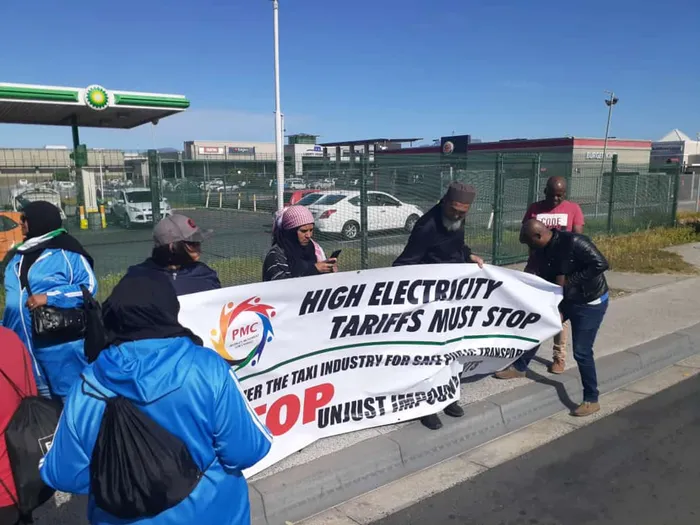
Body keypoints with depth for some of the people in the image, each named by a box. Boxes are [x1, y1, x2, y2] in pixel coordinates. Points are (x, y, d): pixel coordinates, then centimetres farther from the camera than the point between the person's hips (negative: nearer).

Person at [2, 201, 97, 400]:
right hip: (22, 347, 8)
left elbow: (89, 286, -14)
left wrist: (49, 297, -20)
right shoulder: (16, 256, 14)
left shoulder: (66, 252, -10)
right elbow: (12, 297, 21)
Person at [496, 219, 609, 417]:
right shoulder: (543, 250, -4)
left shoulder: (574, 242, -28)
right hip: (564, 298, 8)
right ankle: (519, 367, 34)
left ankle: (591, 400, 9)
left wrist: (569, 280, -29)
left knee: (581, 352, -7)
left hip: (590, 302, -8)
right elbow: (546, 279, 3)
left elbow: (601, 264, -31)